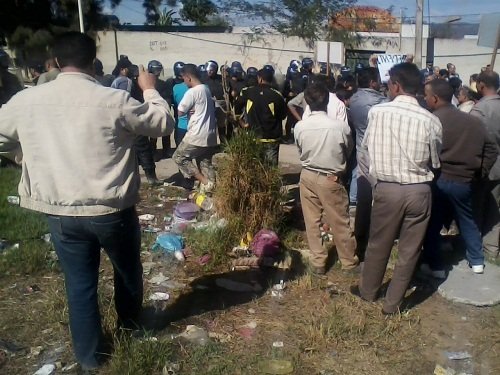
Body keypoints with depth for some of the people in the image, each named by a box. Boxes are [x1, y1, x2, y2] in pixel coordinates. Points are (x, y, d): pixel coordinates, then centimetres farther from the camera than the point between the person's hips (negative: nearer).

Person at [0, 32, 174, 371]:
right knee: (127, 270, 24)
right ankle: (130, 325, 48)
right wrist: (150, 90, 12)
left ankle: (89, 355, 31)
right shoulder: (114, 100, -15)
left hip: (60, 213, 2)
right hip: (112, 210, -2)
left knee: (79, 285, 16)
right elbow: (165, 123, -3)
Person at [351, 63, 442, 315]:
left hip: (386, 188, 0)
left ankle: (368, 291, 39)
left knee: (378, 244, 19)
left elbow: (366, 146, 5)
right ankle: (392, 303, 26)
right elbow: (435, 163, 2)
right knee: (409, 251, 14)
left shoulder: (377, 112, -9)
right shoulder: (430, 121, -9)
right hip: (419, 191, 0)